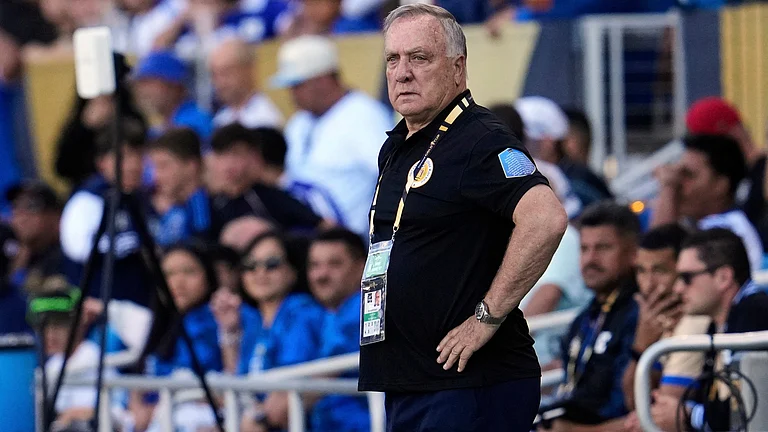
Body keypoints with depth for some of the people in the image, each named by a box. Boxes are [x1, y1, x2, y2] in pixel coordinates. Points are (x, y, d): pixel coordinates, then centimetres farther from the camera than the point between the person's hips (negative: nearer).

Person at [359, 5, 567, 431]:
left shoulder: (480, 141, -13)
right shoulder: (396, 148, 17)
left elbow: (546, 219, -28)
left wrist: (487, 317, -24)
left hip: (473, 384, -10)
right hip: (406, 387, 10)